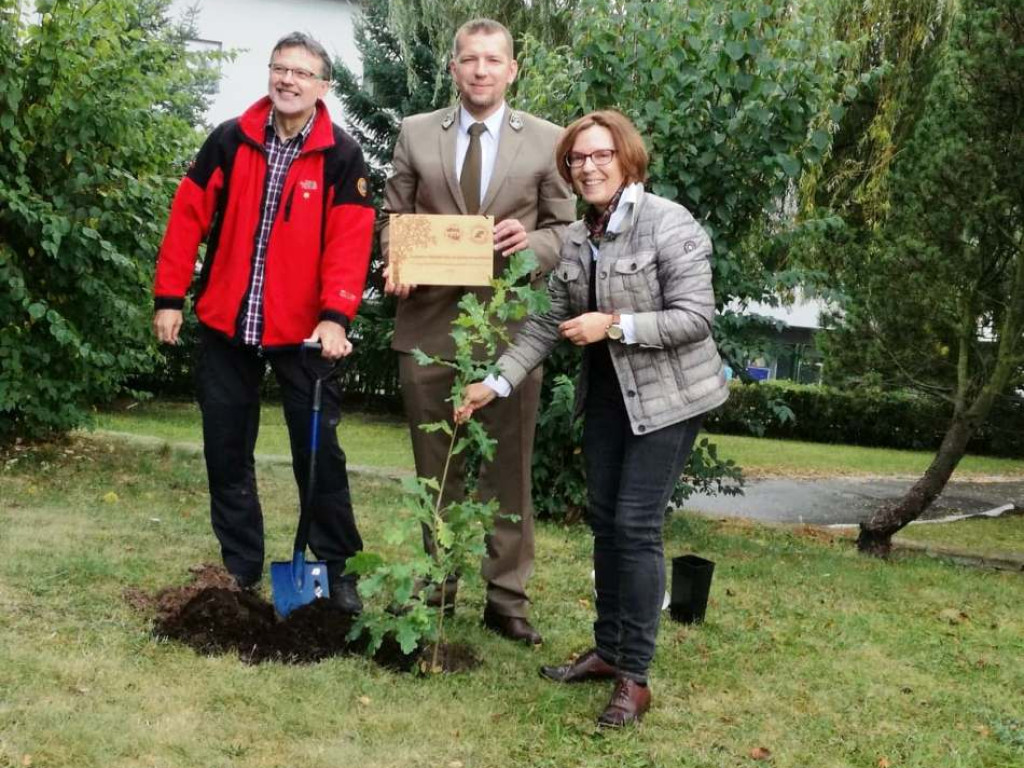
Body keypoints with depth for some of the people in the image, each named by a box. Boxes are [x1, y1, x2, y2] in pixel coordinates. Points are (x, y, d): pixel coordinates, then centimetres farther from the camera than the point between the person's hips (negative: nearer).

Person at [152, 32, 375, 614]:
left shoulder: (342, 156, -5)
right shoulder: (231, 140, 1)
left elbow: (350, 242, -14)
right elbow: (189, 217, 3)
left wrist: (335, 316, -25)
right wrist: (170, 296, -1)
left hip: (304, 331, -3)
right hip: (225, 325, 3)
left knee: (319, 452, 3)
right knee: (227, 452, 10)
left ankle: (334, 567, 17)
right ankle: (241, 566, 24)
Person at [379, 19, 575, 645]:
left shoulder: (547, 141, 3)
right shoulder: (416, 133, 7)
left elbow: (569, 230, 5)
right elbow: (394, 216, 11)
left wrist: (531, 242, -16)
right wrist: (396, 265, -8)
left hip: (510, 326, -1)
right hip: (429, 322, 2)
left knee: (509, 469, 4)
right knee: (436, 468, 12)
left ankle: (507, 599, 15)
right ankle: (435, 588, 25)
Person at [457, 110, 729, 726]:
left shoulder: (669, 223, -15)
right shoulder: (576, 239, 4)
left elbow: (696, 317, -19)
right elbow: (549, 323, 8)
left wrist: (615, 324, -24)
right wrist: (497, 382, 0)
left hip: (666, 395, -7)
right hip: (607, 392, 7)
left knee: (636, 525, -9)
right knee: (604, 519, 11)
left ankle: (635, 676, 1)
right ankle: (608, 649, 25)